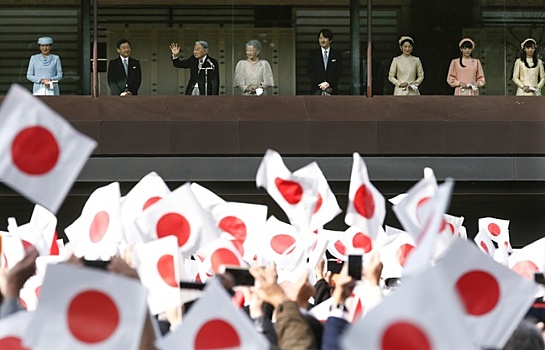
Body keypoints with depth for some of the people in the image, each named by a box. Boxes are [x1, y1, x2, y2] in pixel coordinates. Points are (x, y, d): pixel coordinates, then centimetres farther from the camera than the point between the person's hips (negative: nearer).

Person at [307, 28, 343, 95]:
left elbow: (338, 72, 3)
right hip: (317, 90, 0)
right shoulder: (312, 54, 10)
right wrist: (321, 84, -9)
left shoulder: (337, 54, 10)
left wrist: (328, 83, -12)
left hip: (332, 90, 0)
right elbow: (310, 72, 4)